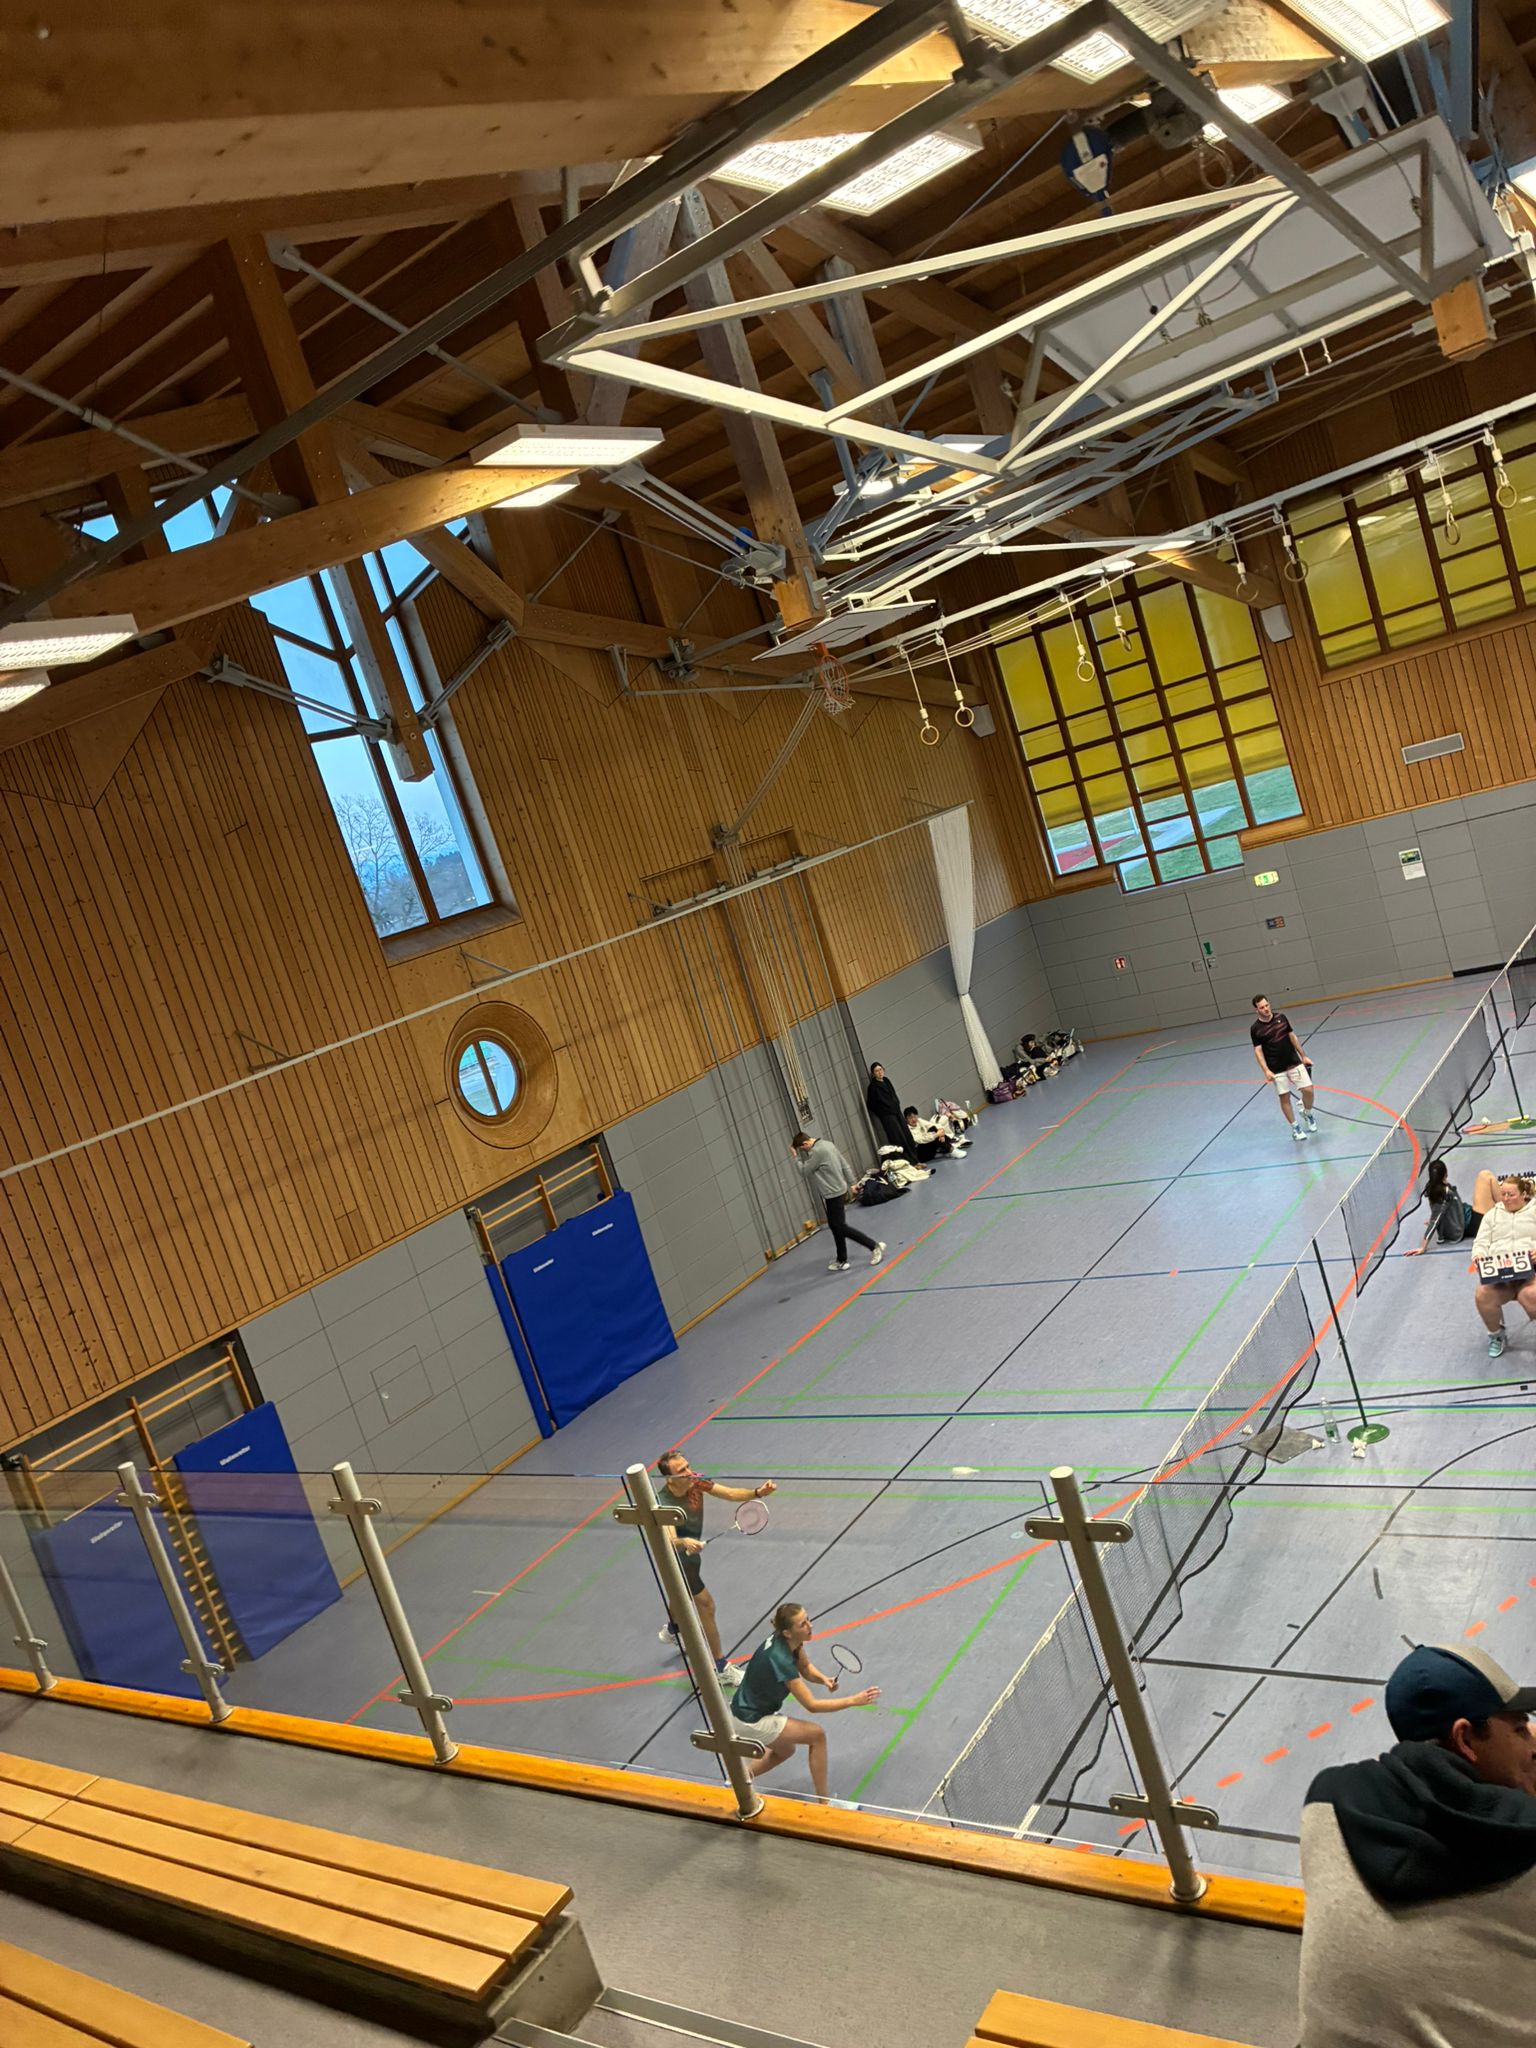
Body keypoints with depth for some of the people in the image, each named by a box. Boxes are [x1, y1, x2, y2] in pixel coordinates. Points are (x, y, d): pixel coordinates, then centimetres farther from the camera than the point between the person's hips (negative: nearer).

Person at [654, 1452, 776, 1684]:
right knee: (706, 1605, -7)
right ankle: (722, 1668, 7)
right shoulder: (664, 1504, -38)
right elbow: (669, 1540, -50)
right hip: (677, 1559, -8)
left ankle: (672, 1631, 61)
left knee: (687, 1592, 31)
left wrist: (758, 1492, -38)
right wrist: (683, 1542, -72)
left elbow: (730, 1493, -23)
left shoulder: (695, 1481, -22)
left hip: (690, 1550, 8)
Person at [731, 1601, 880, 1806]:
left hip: (749, 1710, 9)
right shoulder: (781, 1660, -33)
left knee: (786, 1750, 28)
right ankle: (824, 1802, 8)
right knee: (816, 1735, -3)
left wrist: (824, 1679, -15)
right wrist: (853, 1700, -29)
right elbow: (811, 1705, -28)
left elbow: (806, 1669, 6)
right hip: (751, 1722, -9)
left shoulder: (792, 1641, -9)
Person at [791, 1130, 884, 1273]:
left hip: (833, 1194, -10)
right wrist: (852, 1183, 19)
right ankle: (841, 1260, 22)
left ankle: (875, 1246, 0)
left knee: (841, 1227, -4)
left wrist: (796, 1156, 0)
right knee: (835, 1226, 15)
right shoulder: (826, 1143, 8)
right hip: (838, 1191, 10)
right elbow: (845, 1164, 13)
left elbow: (804, 1171, -12)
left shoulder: (817, 1151, -21)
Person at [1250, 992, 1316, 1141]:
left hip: (1294, 1063, 3)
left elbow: (1292, 1037, 10)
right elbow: (1258, 1051, -9)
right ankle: (1295, 1128, 18)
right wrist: (1266, 1071, -18)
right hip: (1277, 1070, -3)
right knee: (1284, 1098, 3)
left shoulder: (1281, 1017, 1)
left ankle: (1307, 1114, 26)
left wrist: (1303, 1056, 13)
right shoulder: (1256, 1029, -9)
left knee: (1308, 1090, -3)